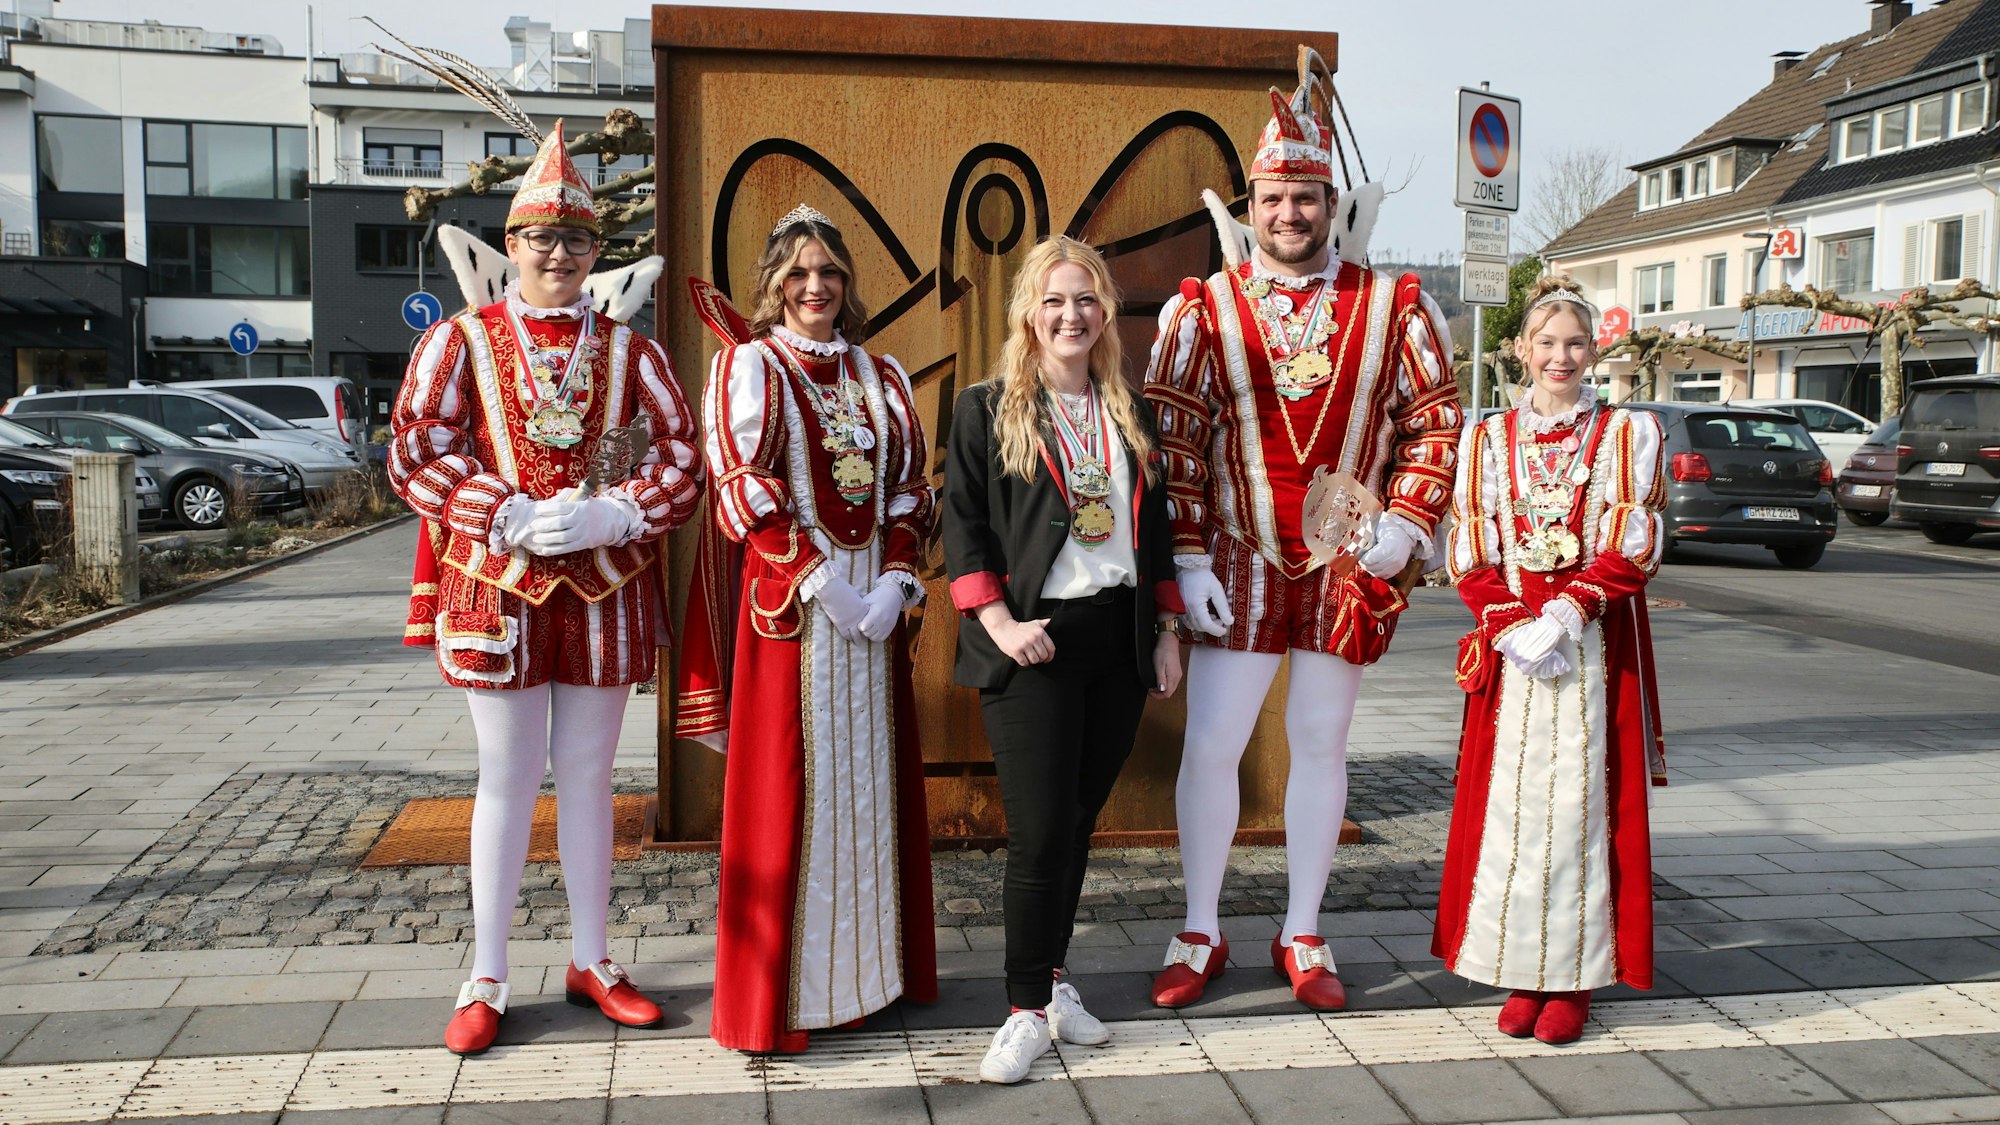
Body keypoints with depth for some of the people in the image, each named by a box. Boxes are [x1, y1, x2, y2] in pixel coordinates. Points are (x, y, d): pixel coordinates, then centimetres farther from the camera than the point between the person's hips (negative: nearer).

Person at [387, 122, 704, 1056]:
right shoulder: (461, 340, 2)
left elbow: (681, 456, 3)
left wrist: (616, 515, -14)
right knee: (508, 779, 5)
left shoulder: (628, 350, 8)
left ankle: (591, 961, 25)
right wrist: (512, 517, -17)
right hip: (497, 586, -2)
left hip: (605, 589, 2)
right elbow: (415, 455, -5)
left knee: (588, 776, 11)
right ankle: (486, 980, 18)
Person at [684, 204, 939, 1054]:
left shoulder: (881, 376, 14)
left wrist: (895, 579, -6)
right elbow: (745, 489, -9)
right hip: (787, 600, -4)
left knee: (872, 776, 9)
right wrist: (819, 580, -15)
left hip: (875, 599, 5)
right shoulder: (748, 365, 1)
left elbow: (909, 486, 10)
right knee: (786, 786, -2)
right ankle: (778, 988, 9)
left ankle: (871, 962, 21)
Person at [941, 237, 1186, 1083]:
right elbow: (961, 525, -4)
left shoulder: (1130, 415, 14)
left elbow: (1154, 529, 18)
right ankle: (1028, 1009, 7)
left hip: (1118, 640, 4)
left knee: (1079, 822, 10)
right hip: (1033, 645, -4)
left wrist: (1166, 631, 12)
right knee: (1040, 831, -6)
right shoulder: (986, 410, 0)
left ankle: (1051, 976, 25)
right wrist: (999, 624, -14)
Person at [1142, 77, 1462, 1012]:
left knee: (1320, 746, 11)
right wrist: (1186, 559, -9)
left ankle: (1302, 936, 25)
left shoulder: (1393, 307, 1)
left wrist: (1404, 524, -9)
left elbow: (1436, 424, 5)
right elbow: (1170, 439, -4)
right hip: (1236, 565, -1)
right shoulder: (1203, 310, -2)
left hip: (1348, 571, 1)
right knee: (1210, 746, 1)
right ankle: (1200, 933, 19)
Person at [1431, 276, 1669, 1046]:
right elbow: (1469, 554, 4)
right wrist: (1512, 624, -10)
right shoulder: (1488, 439, 10)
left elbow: (1633, 549, -3)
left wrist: (1564, 615, -14)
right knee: (1508, 803, 1)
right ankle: (1519, 973, 11)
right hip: (1510, 647, 2)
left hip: (1597, 647, -1)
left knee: (1583, 801, -1)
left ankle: (1573, 978, 8)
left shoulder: (1627, 433, 5)